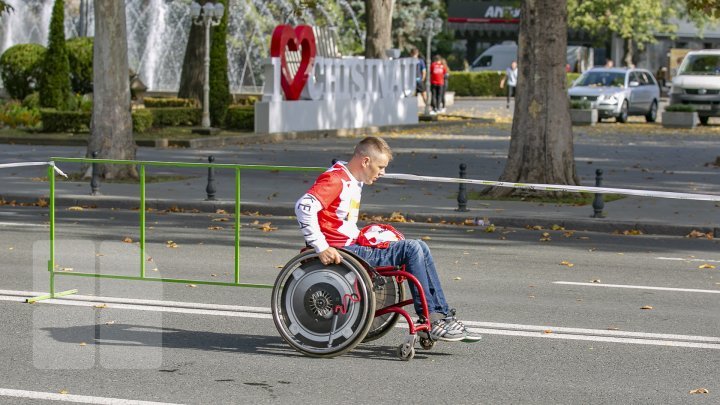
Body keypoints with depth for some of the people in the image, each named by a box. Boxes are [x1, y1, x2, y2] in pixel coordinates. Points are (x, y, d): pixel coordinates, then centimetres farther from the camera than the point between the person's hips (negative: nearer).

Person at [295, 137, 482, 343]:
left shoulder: (353, 182, 20)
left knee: (419, 248, 1)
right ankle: (430, 320, -14)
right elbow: (304, 206, -26)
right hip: (339, 252, -10)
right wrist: (321, 248, -28)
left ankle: (443, 316, -4)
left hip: (352, 247, 10)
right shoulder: (334, 179, -12)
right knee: (411, 248, -17)